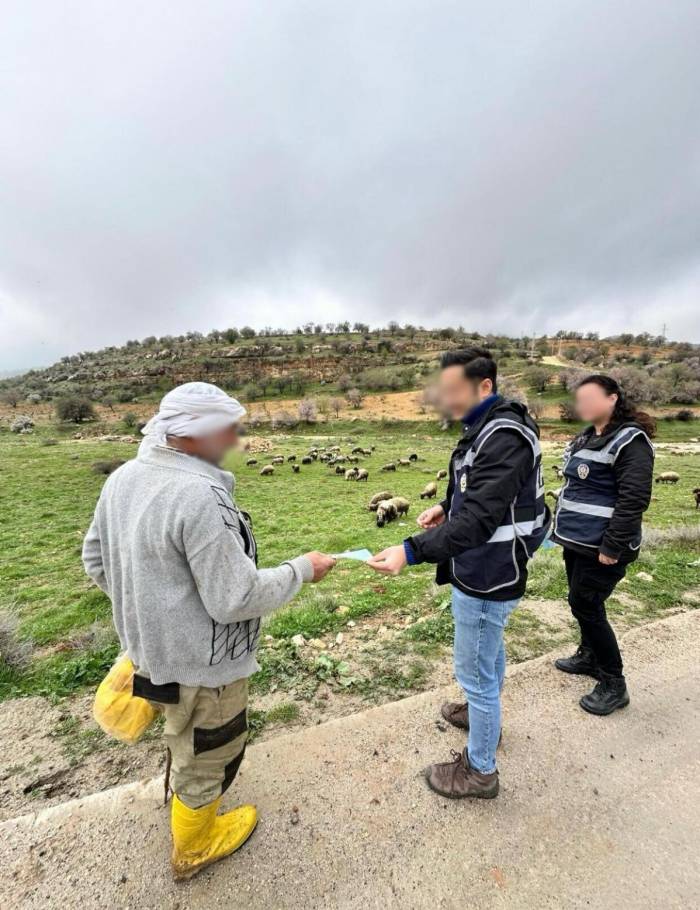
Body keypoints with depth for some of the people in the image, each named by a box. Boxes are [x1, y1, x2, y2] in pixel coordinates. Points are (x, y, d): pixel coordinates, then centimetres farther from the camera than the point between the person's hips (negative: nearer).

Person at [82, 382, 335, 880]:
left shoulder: (123, 478, -4)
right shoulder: (199, 495, -33)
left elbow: (96, 559, 7)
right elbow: (236, 600, -29)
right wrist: (302, 569, -15)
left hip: (151, 646, 8)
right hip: (199, 665, -8)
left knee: (187, 740, 35)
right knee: (206, 756, 22)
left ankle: (187, 798, 62)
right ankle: (194, 847, 49)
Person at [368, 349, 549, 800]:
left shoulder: (504, 438, -27)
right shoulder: (491, 427, 5)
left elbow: (478, 519, -35)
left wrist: (411, 551, -42)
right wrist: (447, 507, 1)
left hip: (486, 578, -10)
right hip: (491, 571, 10)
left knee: (475, 673, 9)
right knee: (490, 651, 30)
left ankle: (480, 770, 33)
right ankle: (484, 713, 56)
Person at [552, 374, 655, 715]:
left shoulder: (630, 441, -16)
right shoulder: (587, 438, 11)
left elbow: (634, 499, -22)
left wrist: (612, 547, -22)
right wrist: (561, 525, 19)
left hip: (600, 546, -8)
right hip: (578, 540, 8)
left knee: (585, 606, 0)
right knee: (583, 603, 19)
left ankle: (614, 684, 17)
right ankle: (589, 656, 40)